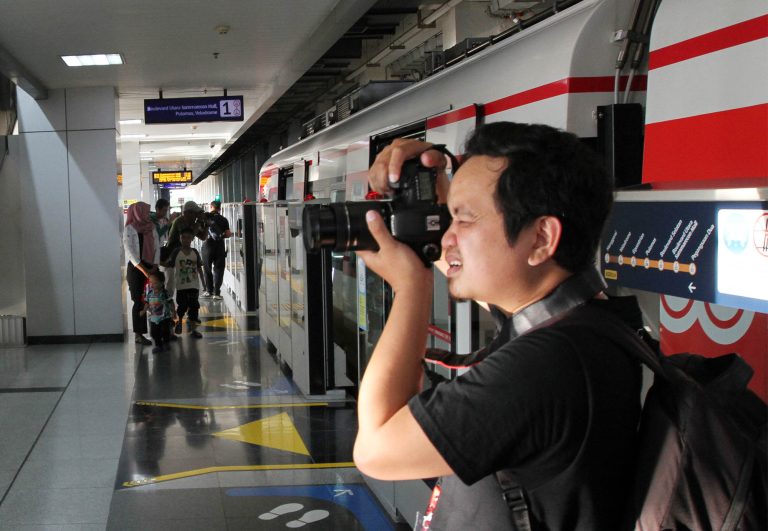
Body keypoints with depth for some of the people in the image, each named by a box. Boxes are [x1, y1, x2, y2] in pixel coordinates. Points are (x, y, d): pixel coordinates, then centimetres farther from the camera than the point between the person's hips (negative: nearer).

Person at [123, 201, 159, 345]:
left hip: (151, 268, 5)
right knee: (139, 301, -3)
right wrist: (144, 270, -17)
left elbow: (157, 248, 6)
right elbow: (130, 253, -12)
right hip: (135, 269, -5)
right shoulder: (129, 229, -7)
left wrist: (154, 267, -7)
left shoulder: (152, 228, 8)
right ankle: (138, 335, 3)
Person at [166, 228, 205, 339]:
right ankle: (179, 321, 35)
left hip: (194, 285, 2)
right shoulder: (176, 253, -6)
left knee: (193, 306, 0)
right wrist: (170, 284, -6)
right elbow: (171, 268, -3)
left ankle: (193, 328, 7)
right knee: (182, 306, 6)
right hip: (181, 285, -2)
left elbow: (199, 268, 9)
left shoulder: (195, 252, 2)